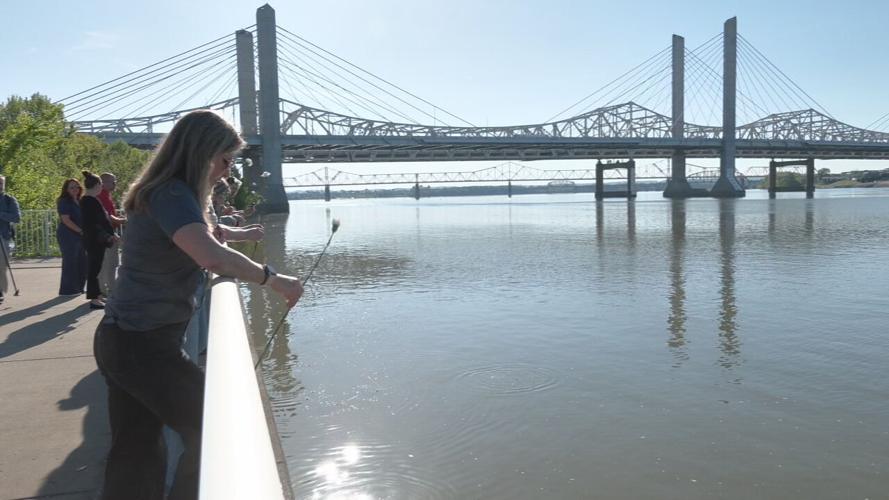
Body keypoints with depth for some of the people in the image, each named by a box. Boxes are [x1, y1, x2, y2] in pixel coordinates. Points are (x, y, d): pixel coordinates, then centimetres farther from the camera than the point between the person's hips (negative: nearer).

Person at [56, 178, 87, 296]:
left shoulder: (80, 202, 17)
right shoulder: (64, 202, -6)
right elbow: (65, 220, -16)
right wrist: (80, 231, -18)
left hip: (80, 236, 8)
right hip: (68, 236, -8)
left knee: (82, 262, 8)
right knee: (70, 262, -4)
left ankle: (78, 288, 18)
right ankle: (68, 289, 3)